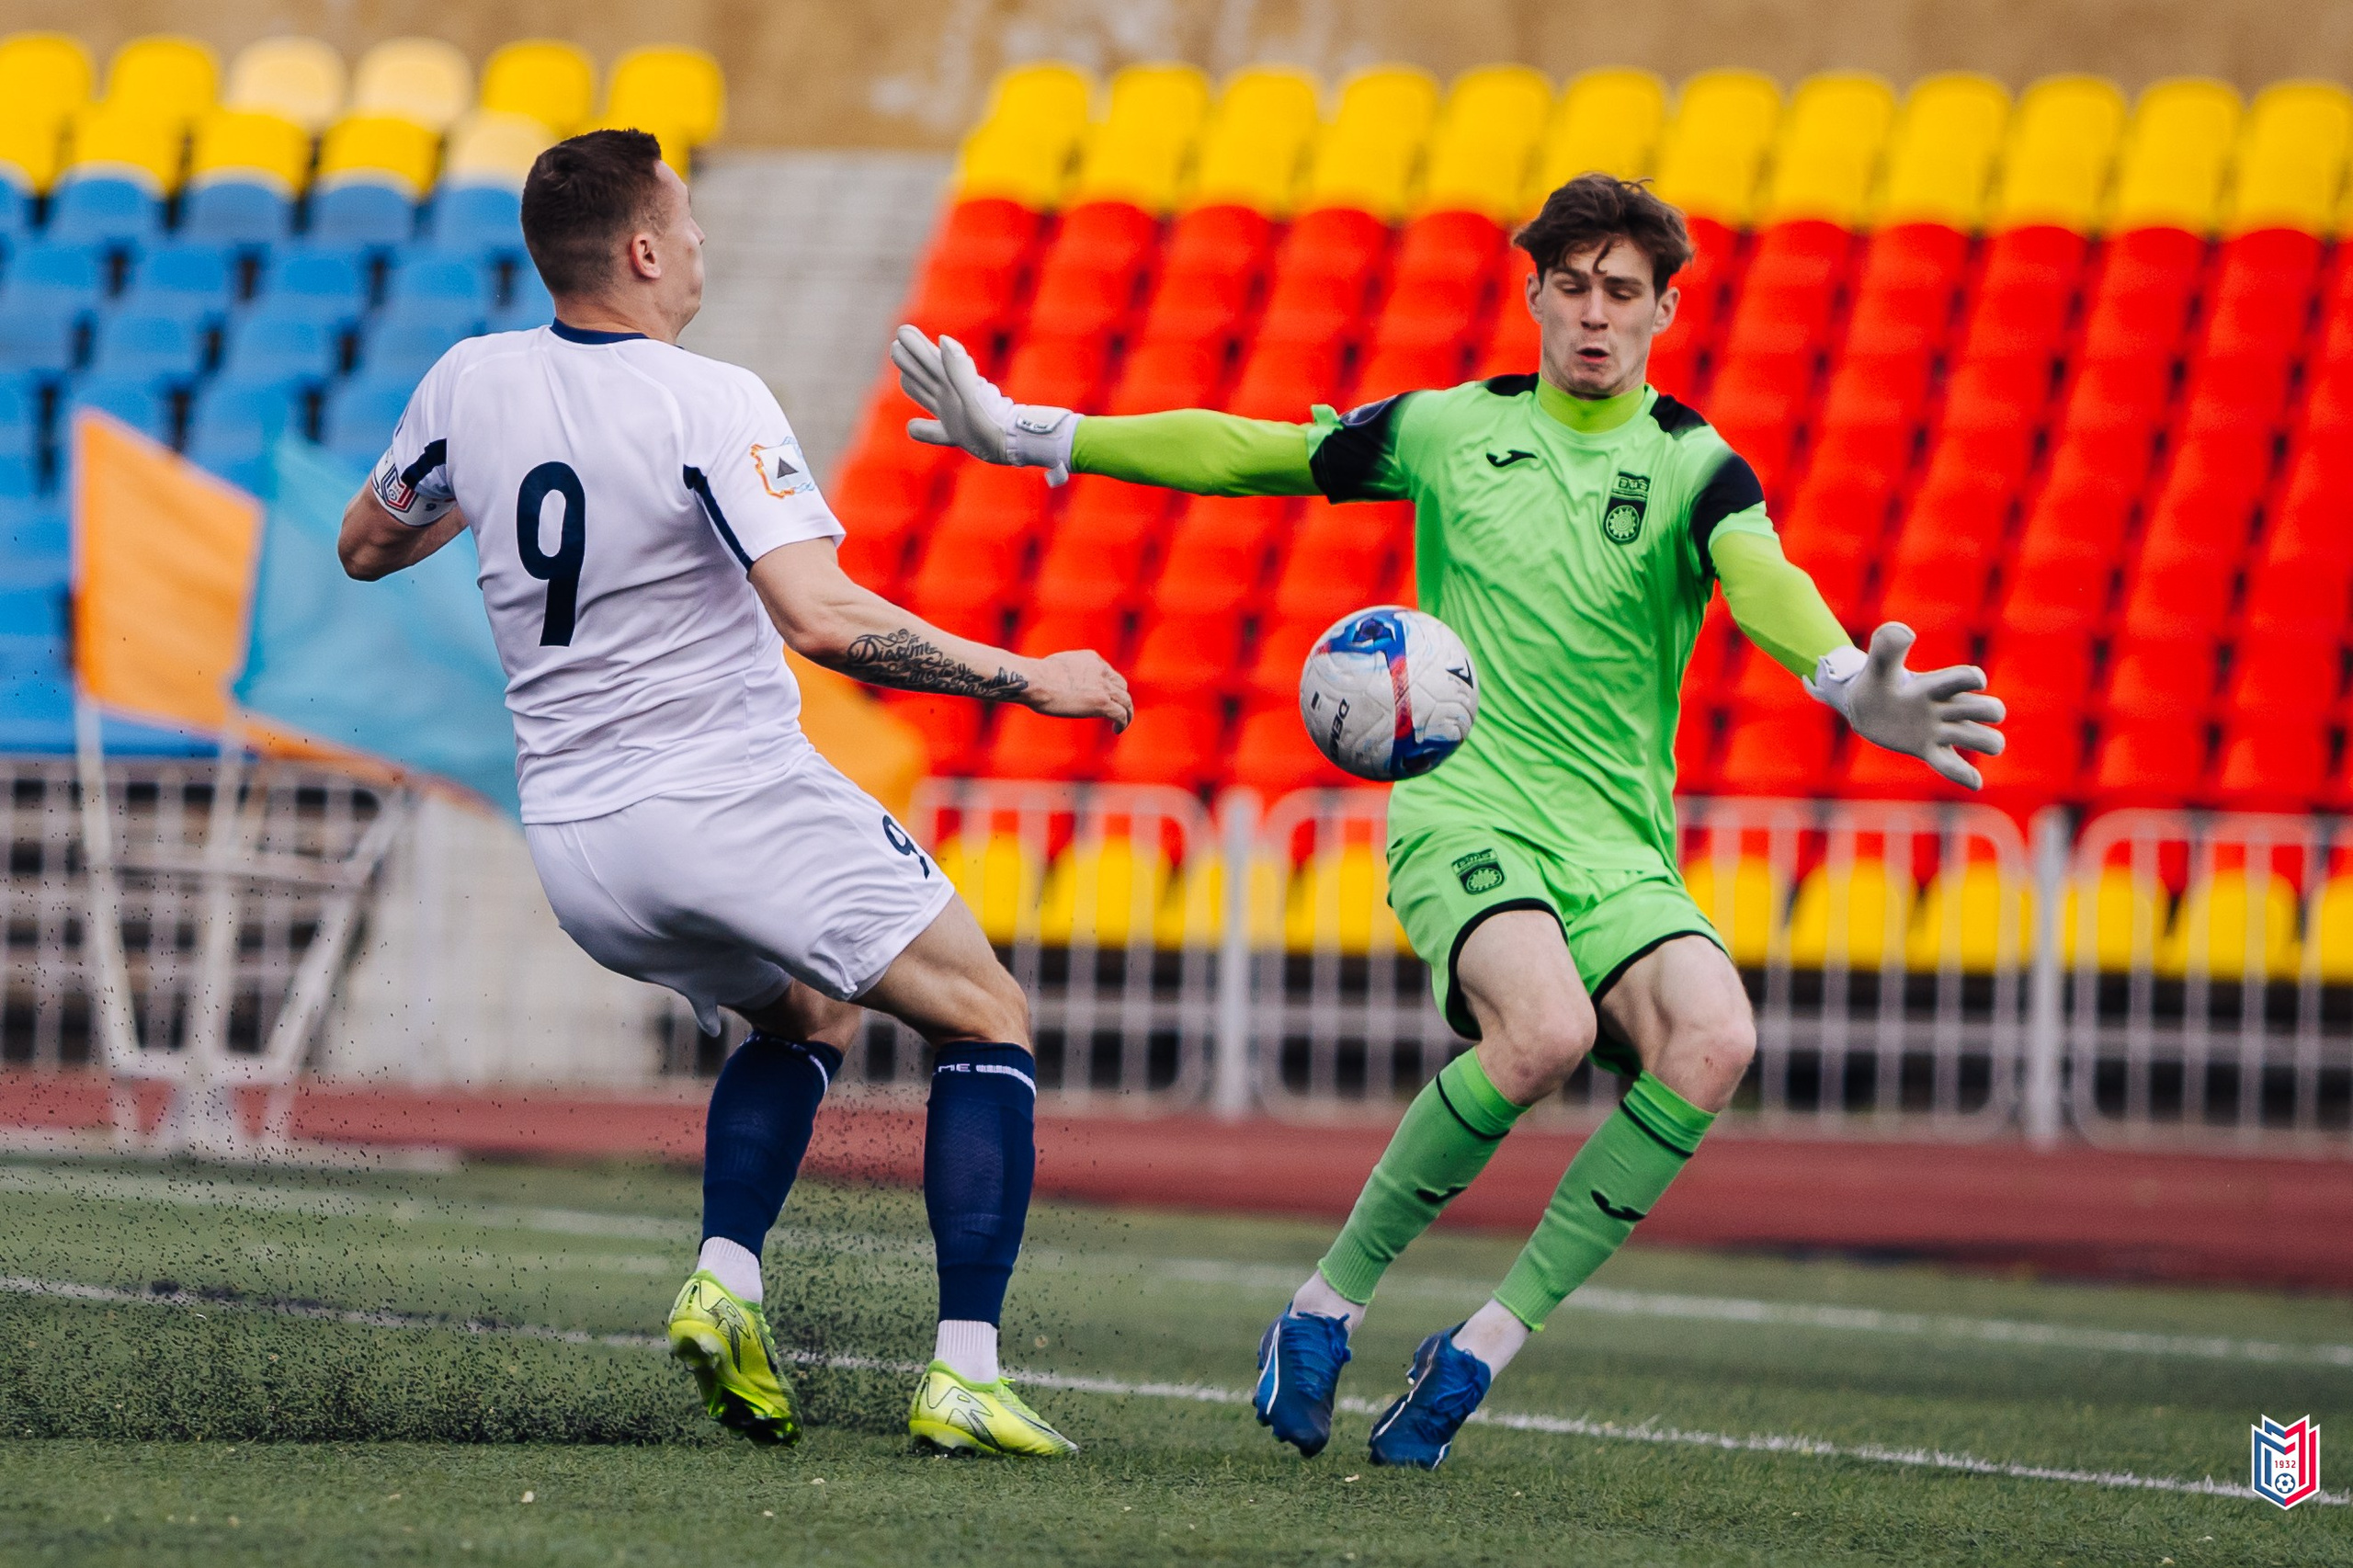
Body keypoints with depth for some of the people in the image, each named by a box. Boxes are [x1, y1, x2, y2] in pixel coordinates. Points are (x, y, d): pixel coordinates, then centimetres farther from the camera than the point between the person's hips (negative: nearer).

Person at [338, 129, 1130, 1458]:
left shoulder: (472, 382, 1)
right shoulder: (708, 404, -17)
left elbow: (366, 547, 17)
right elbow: (820, 617, -26)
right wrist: (1033, 679, -18)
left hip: (571, 838, 7)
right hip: (734, 803, -7)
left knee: (809, 1018, 30)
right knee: (988, 1023, 7)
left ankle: (726, 1280, 6)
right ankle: (966, 1374, -6)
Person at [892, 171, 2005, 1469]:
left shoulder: (1693, 469, 3)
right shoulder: (1453, 431, 9)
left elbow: (1761, 581, -18)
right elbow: (1243, 454, 15)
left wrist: (1852, 685, -41)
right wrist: (1029, 436, 12)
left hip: (1620, 849, 2)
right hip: (1464, 814, -1)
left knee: (1713, 1038, -29)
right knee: (1546, 1026, -33)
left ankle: (1483, 1346, -19)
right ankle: (1328, 1305, -14)